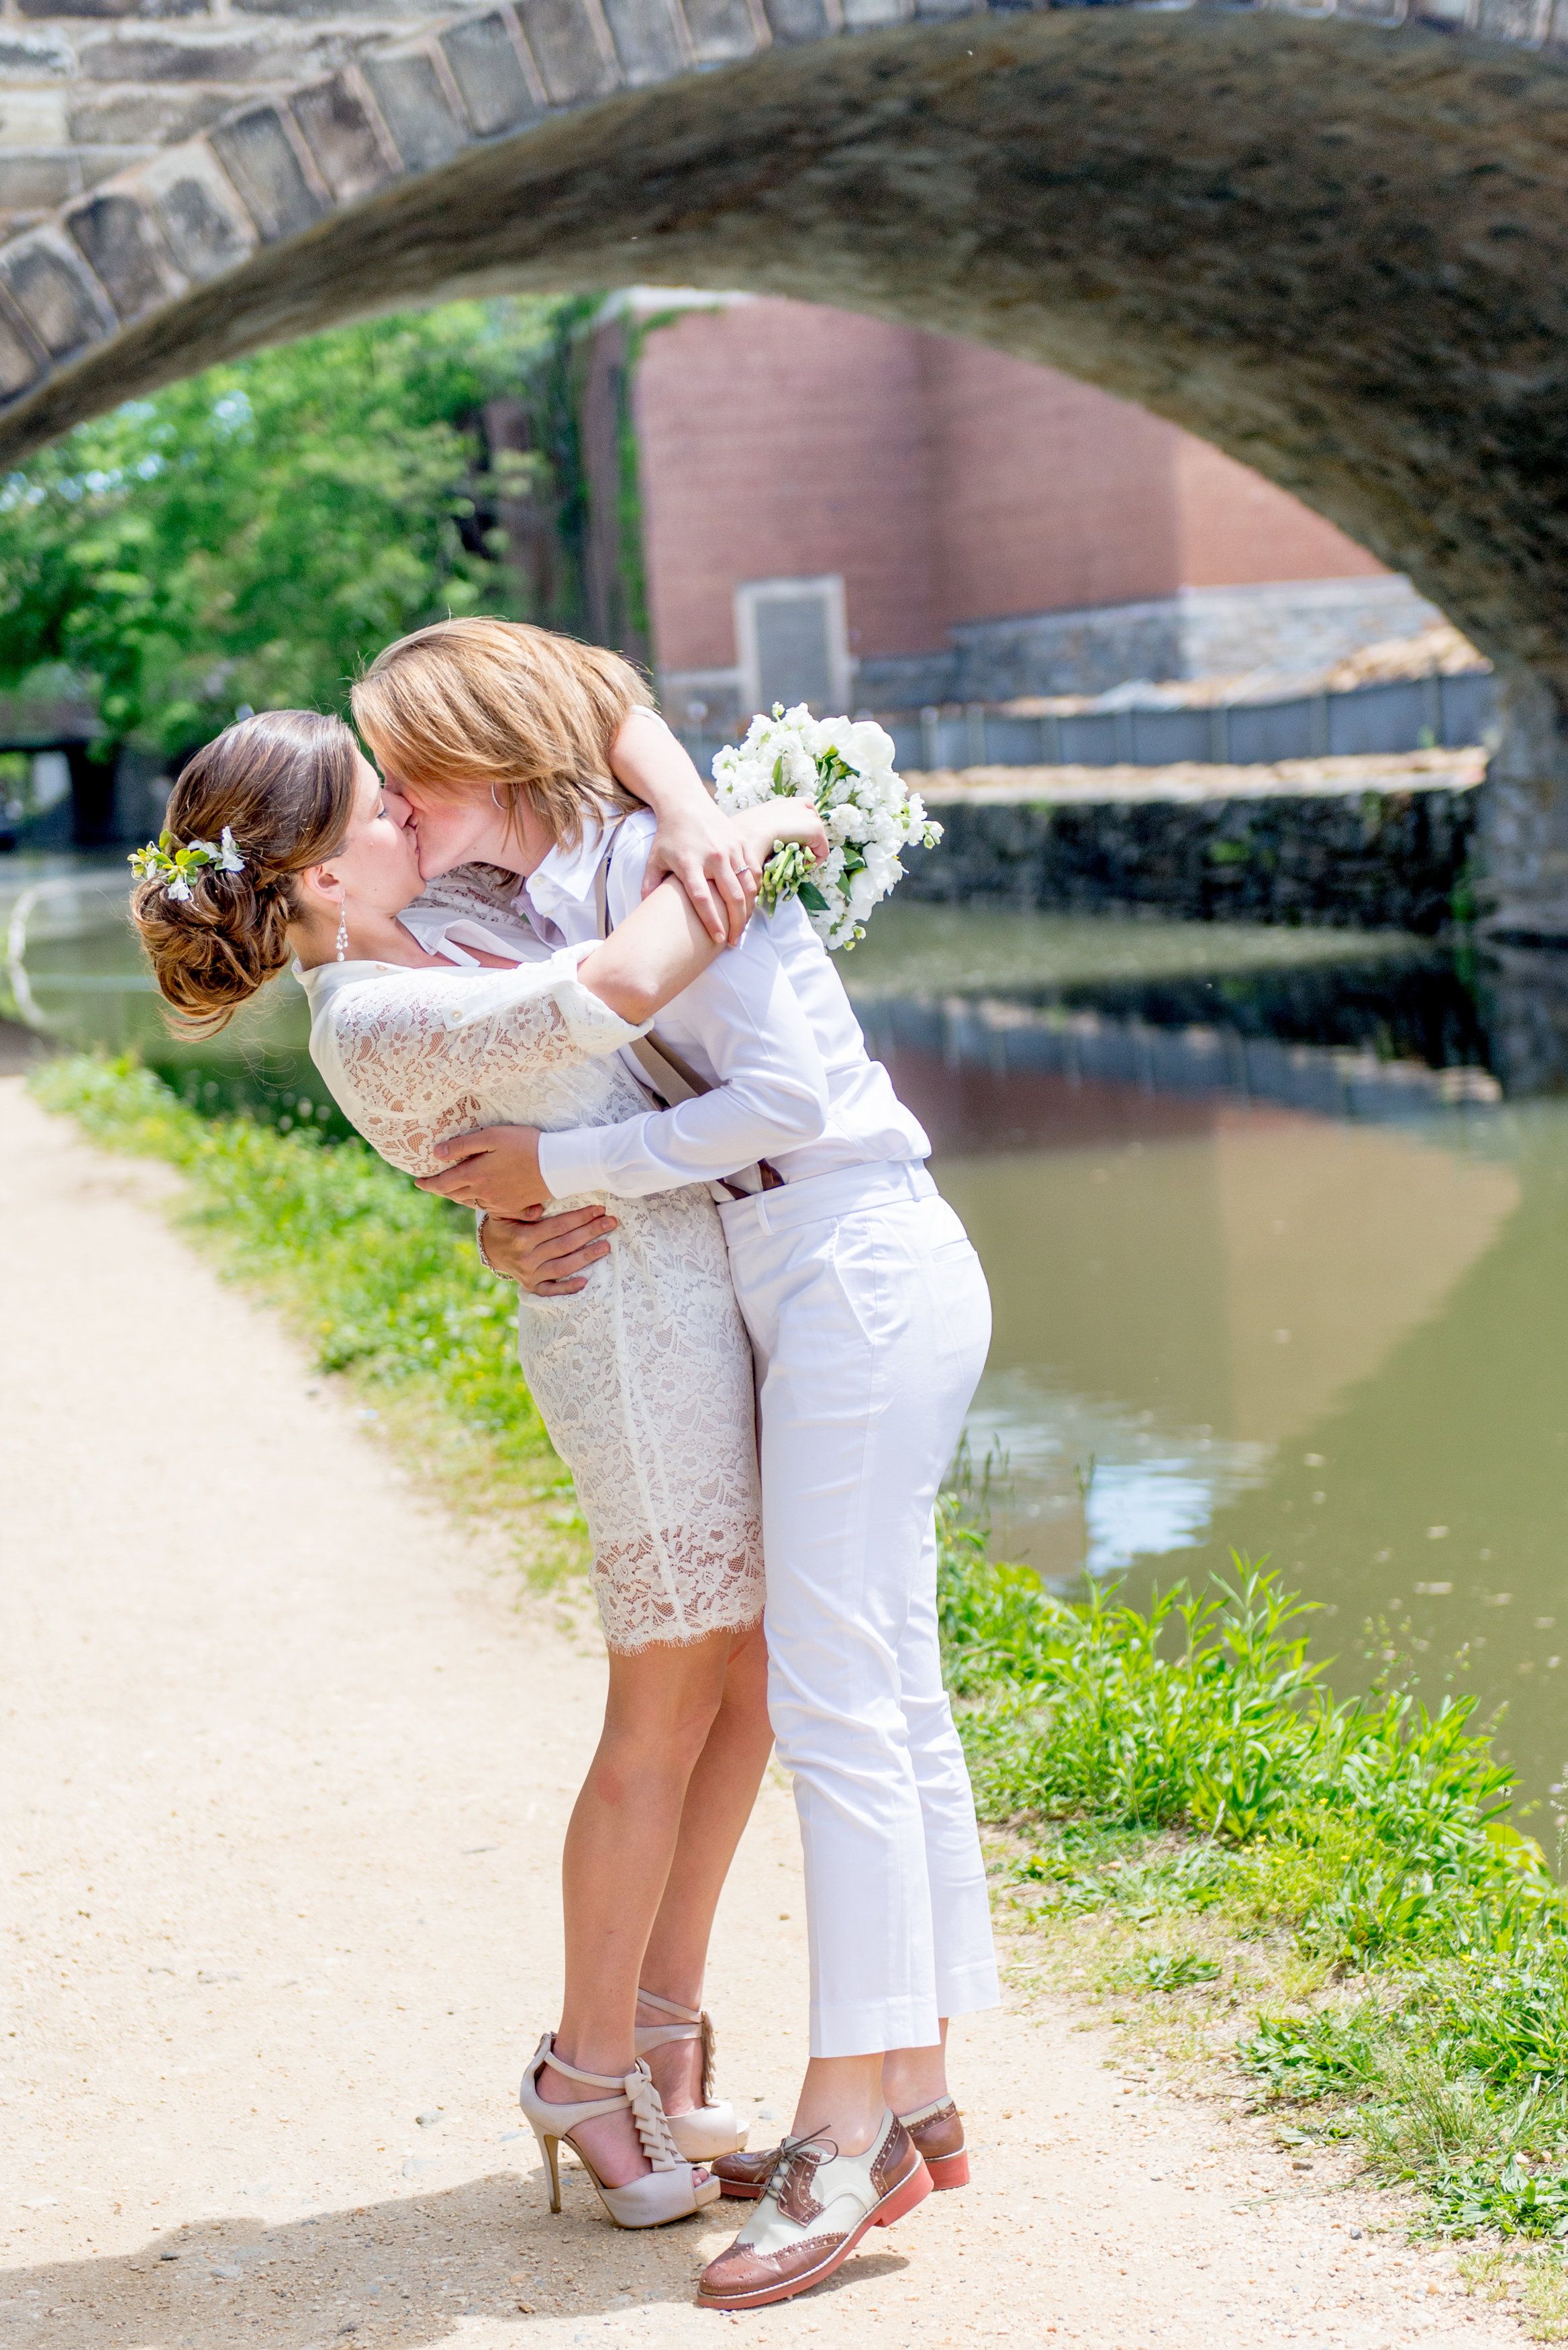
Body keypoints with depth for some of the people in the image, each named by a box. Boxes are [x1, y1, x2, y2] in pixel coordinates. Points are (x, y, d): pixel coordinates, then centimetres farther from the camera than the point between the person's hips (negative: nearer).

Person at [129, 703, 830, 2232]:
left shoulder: (423, 922, 8)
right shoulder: (371, 1024, -19)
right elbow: (611, 992, -31)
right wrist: (756, 847, -17)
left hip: (705, 1289, 10)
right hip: (636, 1316, -9)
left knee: (752, 1676, 15)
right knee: (664, 1719, 1)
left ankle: (666, 2023, 27)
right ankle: (590, 2072, 17)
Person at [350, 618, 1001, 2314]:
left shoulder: (656, 862, -14)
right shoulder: (544, 900, 14)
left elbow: (780, 1097, -20)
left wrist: (557, 1169, -15)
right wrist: (509, 1221, -4)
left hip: (859, 1270, -10)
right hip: (831, 1288, 10)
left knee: (834, 1703, -7)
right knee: (887, 1697, 12)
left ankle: (850, 2127, 0)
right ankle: (912, 2095, 19)